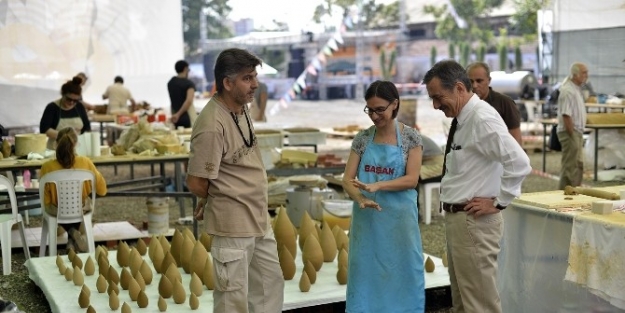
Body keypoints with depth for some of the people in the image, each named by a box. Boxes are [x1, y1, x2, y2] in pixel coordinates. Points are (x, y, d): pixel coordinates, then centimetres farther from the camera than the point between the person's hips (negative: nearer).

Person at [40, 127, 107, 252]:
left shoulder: (47, 167, -21)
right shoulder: (85, 162, -19)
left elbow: (46, 201, -12)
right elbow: (102, 190, -10)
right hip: (82, 209, 1)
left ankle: (72, 233, 14)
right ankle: (73, 238, 23)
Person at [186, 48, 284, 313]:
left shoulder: (241, 108, 3)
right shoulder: (212, 126, -25)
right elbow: (196, 184, -21)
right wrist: (218, 200, -1)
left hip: (259, 218, 9)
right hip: (233, 224, -9)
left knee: (271, 283, 20)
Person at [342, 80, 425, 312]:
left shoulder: (411, 137, -3)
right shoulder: (362, 138, 4)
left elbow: (411, 179, -10)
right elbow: (347, 179, 0)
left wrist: (377, 186, -22)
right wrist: (361, 199, -20)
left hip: (398, 217, -2)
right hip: (366, 218, 2)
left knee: (401, 274, 5)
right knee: (366, 273, 7)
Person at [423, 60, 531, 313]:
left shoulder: (482, 118, -19)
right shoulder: (463, 119, 9)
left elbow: (519, 163, -28)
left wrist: (498, 203, -19)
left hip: (474, 222, -10)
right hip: (457, 217, 10)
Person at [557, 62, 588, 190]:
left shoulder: (577, 89, 13)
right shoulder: (568, 91, -18)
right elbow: (566, 116, -22)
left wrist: (579, 135, 15)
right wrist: (572, 136, -21)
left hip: (577, 132, 10)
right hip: (570, 132, -10)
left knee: (578, 165, 15)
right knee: (569, 167, -5)